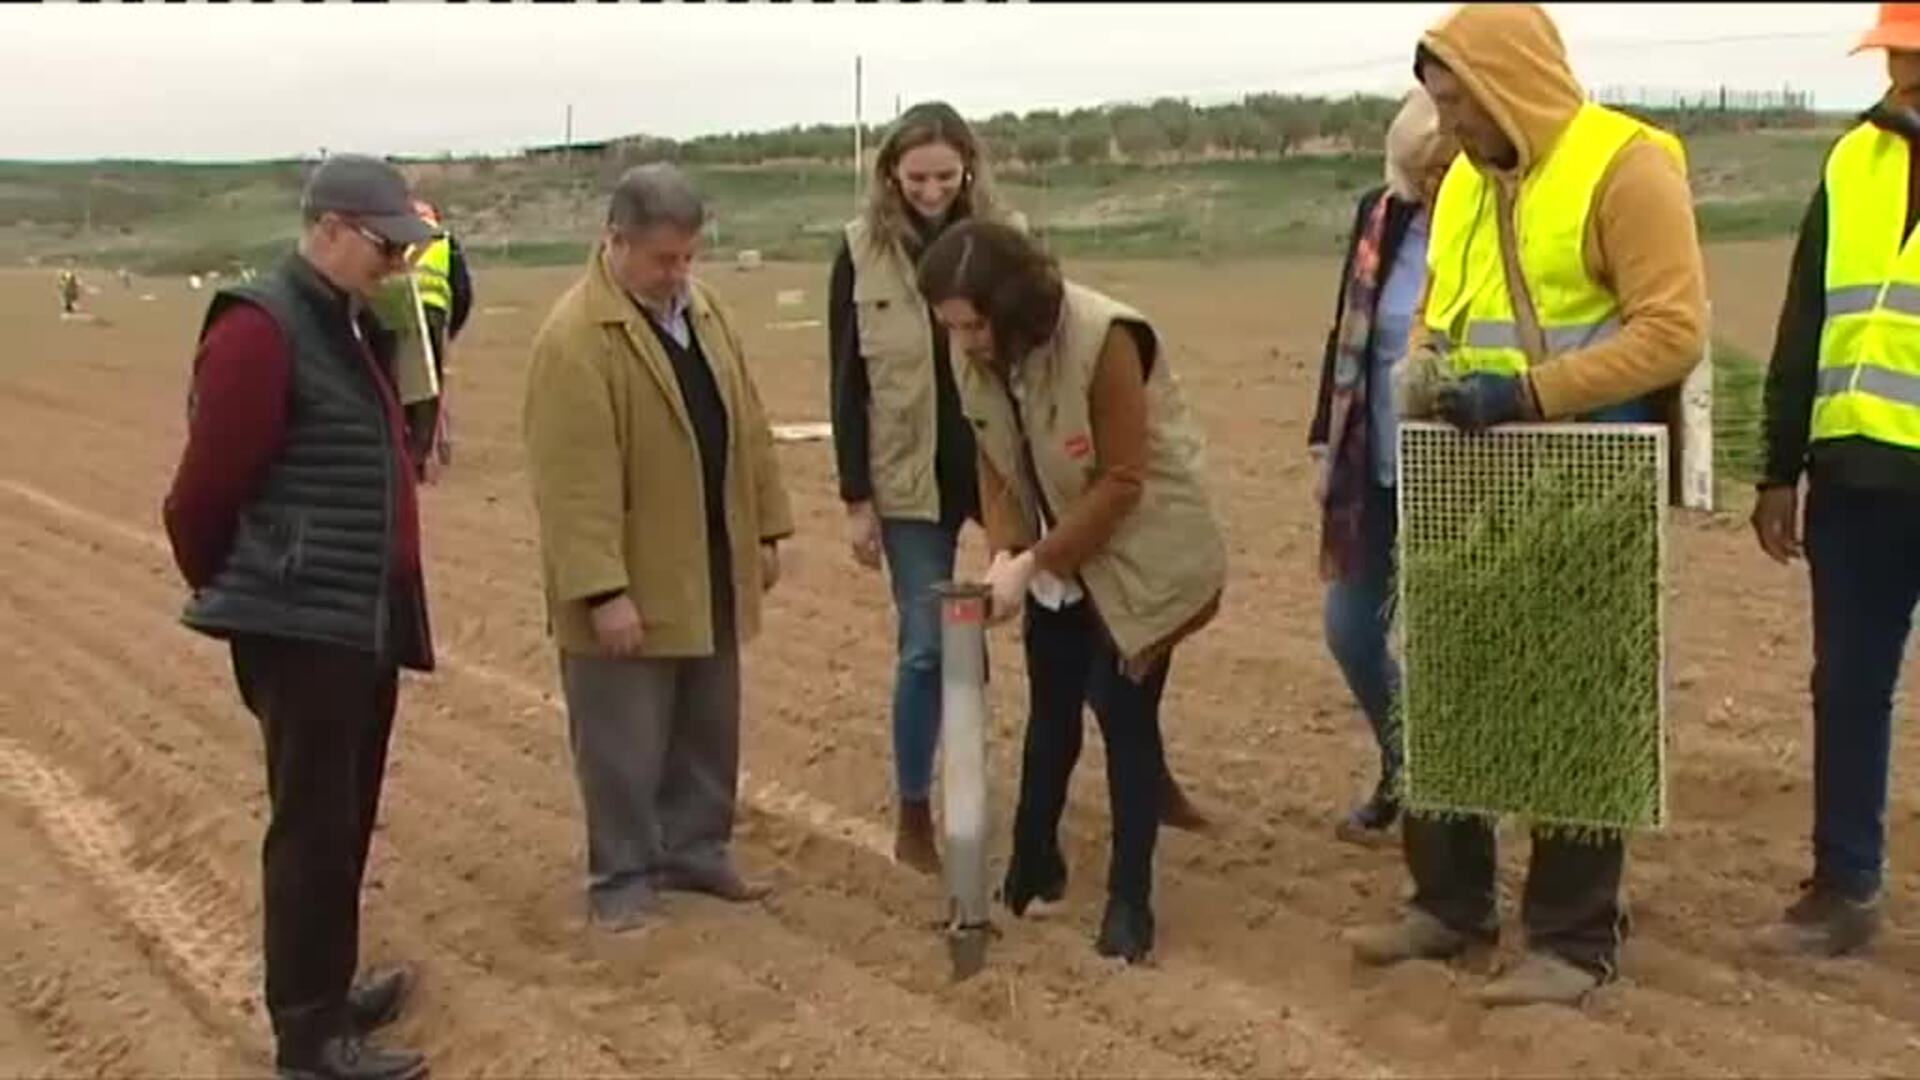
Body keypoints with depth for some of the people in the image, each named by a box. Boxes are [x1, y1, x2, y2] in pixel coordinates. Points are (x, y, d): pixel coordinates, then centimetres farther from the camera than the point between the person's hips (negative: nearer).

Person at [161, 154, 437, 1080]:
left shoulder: (351, 327, 14)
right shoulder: (260, 329, -15)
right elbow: (203, 487, -14)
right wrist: (229, 593, 1)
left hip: (365, 620, 9)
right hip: (302, 627, -9)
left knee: (348, 820, 17)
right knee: (313, 825, -2)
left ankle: (327, 991, 30)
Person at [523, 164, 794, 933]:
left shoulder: (702, 308, 7)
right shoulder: (575, 337, -19)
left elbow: (745, 426, 14)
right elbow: (574, 481, -23)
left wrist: (765, 529, 12)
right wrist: (602, 590, -25)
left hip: (709, 574, 8)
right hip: (630, 587, -7)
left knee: (708, 729, 18)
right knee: (625, 742, 5)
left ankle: (695, 848, 33)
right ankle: (622, 875, 19)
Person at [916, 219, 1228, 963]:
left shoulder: (1104, 340, -29)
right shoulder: (978, 355, -9)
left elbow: (1121, 483, -25)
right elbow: (995, 464, 2)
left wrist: (1032, 563, -24)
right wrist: (1005, 553, -14)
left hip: (1140, 551, -6)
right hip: (1055, 557, 6)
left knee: (1124, 714, -5)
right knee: (1051, 709, 15)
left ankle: (1130, 901, 6)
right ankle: (1033, 867, 31)